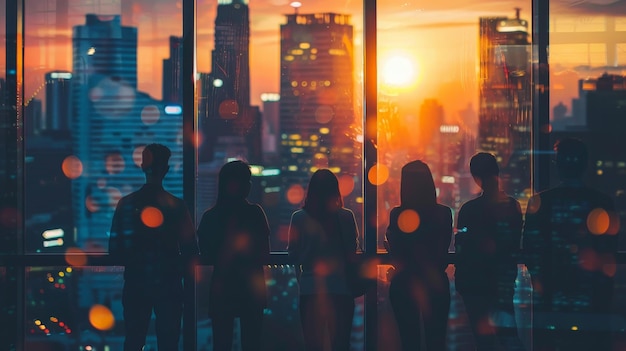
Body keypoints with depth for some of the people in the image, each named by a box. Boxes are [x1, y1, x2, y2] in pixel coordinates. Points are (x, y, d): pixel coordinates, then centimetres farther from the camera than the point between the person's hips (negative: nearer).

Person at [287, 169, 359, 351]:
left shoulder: (299, 218, -4)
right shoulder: (346, 217, -3)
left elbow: (293, 255, 3)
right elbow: (352, 250, 8)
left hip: (310, 289, 0)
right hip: (341, 288, 0)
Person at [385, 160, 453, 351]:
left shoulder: (397, 214, -11)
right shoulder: (443, 213, -6)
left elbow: (395, 251, -1)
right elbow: (443, 251, 3)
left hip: (403, 284, -1)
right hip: (435, 285, 1)